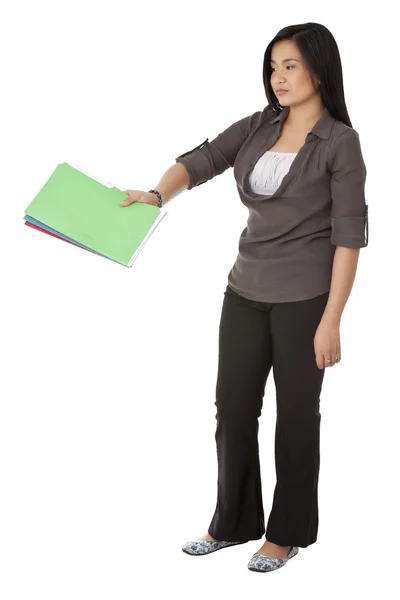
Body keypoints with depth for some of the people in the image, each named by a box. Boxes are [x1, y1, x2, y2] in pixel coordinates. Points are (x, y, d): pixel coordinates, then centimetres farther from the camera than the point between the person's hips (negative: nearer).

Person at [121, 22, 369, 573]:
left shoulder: (340, 142, -11)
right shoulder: (257, 127, 6)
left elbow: (349, 235, -13)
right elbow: (201, 161, -7)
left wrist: (331, 320, -16)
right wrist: (157, 194, -28)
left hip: (304, 297, -6)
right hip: (246, 289, 6)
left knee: (295, 413, 6)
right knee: (233, 406, 11)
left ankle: (287, 531, 23)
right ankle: (235, 521, 28)